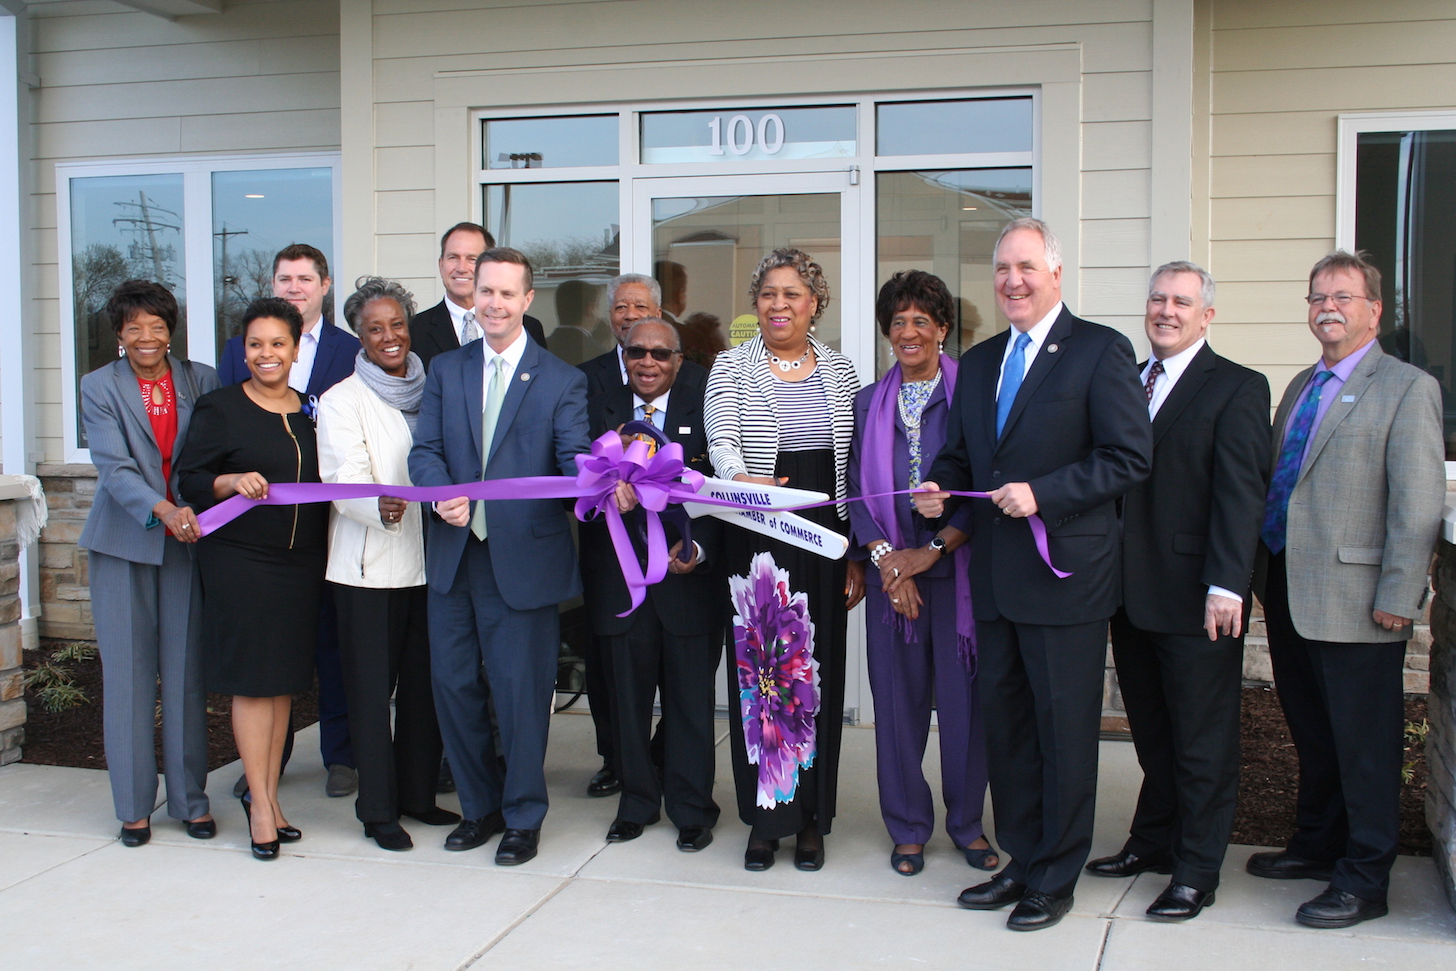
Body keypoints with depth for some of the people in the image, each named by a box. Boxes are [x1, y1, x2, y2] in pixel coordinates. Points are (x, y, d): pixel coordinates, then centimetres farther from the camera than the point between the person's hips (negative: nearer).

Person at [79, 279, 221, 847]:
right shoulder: (99, 387, 2)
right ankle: (134, 806, 11)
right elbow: (114, 467, -10)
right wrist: (163, 510, -26)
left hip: (188, 539, 1)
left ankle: (191, 799, 13)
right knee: (127, 674, 2)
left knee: (187, 672, 3)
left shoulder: (201, 382, 6)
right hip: (123, 543, -1)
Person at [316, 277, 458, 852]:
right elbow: (346, 479, -15)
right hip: (369, 565, -4)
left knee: (424, 683, 9)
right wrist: (380, 508, -35)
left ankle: (418, 795, 23)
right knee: (372, 688, 1)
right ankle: (378, 810, 10)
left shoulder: (432, 390, 12)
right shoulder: (343, 400, -2)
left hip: (428, 559, 4)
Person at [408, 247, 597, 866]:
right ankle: (480, 806, 29)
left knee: (521, 691, 2)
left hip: (524, 559, -3)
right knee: (453, 685, 10)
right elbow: (425, 450, 3)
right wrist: (442, 494, -19)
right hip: (453, 557, 4)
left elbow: (575, 458, -8)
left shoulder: (561, 380, 2)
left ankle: (523, 817, 19)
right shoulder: (446, 371, 11)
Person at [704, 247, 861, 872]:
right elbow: (721, 441, -9)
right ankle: (764, 816, 12)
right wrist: (744, 478, -32)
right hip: (755, 540, -1)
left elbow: (857, 463, 10)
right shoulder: (732, 368, 4)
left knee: (819, 671, 4)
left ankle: (811, 817, 15)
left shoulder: (840, 370, 10)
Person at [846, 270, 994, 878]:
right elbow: (859, 491, 8)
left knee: (964, 697, 2)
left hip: (957, 568, -3)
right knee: (898, 697, 5)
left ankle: (967, 823, 19)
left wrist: (932, 551, -12)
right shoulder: (870, 403, 11)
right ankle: (908, 828, 18)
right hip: (890, 570, 3)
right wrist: (887, 559, -7)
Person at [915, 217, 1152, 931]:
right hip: (995, 577, 7)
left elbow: (1130, 455, -13)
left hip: (1064, 576, -7)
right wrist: (938, 487, -1)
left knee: (1064, 732, 3)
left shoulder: (1099, 350, -7)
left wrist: (1042, 493, -19)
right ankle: (1021, 862, 29)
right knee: (1004, 723, 15)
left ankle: (1055, 879, 16)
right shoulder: (978, 363, 14)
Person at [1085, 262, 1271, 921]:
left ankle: (1196, 872, 13)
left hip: (1197, 600, -5)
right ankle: (1153, 841, 30)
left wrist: (1226, 585, -18)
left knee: (1203, 741, 4)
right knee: (1152, 734, 16)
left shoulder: (1237, 389, -5)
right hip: (1131, 594, 6)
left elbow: (1241, 493, -12)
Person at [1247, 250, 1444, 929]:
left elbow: (1418, 504, -14)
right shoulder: (1301, 386, 16)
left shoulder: (1407, 388, -8)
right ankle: (1316, 843, 34)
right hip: (1287, 588, 7)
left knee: (1362, 740, 3)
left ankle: (1364, 879, 13)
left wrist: (1398, 597, -17)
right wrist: (1263, 569, 14)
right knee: (1310, 732, 19)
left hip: (1353, 598, -7)